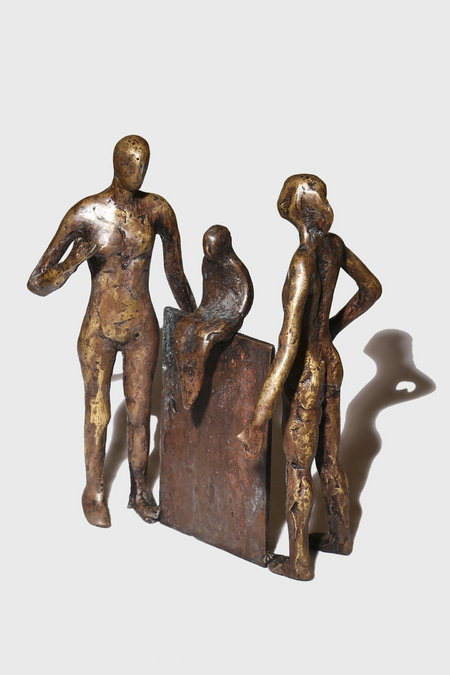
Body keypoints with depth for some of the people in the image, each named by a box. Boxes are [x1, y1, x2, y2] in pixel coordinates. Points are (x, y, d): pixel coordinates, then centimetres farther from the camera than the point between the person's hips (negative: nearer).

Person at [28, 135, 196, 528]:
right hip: (99, 330, -2)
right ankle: (95, 492, 34)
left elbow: (176, 274, 7)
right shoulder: (86, 214, -16)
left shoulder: (157, 209, -8)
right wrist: (73, 263, -35)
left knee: (140, 413, 15)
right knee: (98, 415, 12)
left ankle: (140, 491, 35)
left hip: (143, 327, 2)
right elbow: (38, 283, -17)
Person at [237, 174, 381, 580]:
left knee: (298, 473, 12)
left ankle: (299, 563, 30)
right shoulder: (334, 245, -7)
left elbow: (288, 348, -34)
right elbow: (372, 289, 12)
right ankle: (341, 536, 47)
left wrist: (259, 420, -31)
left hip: (305, 379, -8)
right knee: (329, 460, 27)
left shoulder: (303, 263, -32)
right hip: (330, 364, 8)